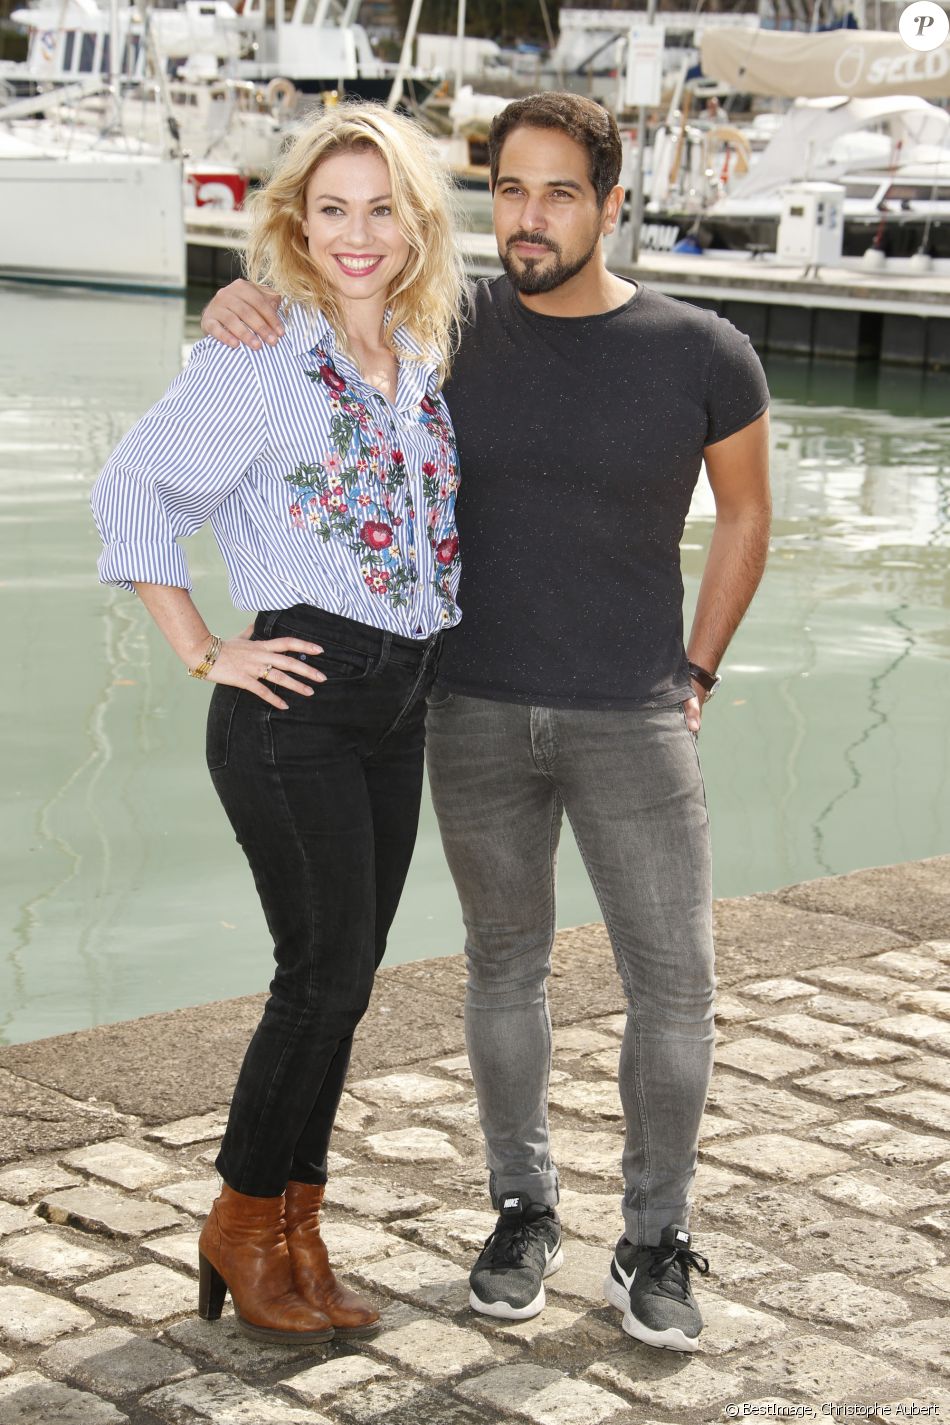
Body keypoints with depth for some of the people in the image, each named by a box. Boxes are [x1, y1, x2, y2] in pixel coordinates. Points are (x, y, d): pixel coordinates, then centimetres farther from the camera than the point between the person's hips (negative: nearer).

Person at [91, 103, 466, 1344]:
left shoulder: (428, 359, 10)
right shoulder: (260, 357, -9)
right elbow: (133, 489, -8)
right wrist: (206, 655, -10)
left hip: (400, 707, 6)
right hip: (297, 701, -6)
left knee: (343, 981, 10)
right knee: (326, 975, -4)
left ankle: (297, 1231, 23)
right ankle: (243, 1227, 14)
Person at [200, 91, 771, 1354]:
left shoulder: (703, 354, -8)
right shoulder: (453, 330, -4)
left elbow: (745, 513, 7)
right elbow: (307, 321, 8)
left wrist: (696, 675, 4)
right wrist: (239, 307, -16)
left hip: (631, 721, -1)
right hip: (478, 714, 2)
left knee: (674, 984, -1)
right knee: (507, 963, 13)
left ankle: (654, 1245, 17)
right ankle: (524, 1212, 30)